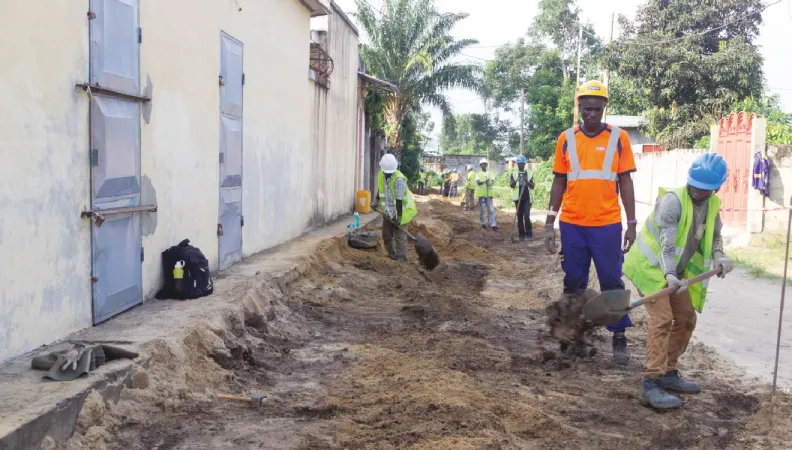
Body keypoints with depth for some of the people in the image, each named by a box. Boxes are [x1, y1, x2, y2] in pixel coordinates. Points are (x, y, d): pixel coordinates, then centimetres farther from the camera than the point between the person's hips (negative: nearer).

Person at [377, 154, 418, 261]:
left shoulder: (398, 179, -28)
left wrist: (399, 217, -27)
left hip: (402, 210, -7)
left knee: (400, 236, -8)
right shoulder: (381, 174, -6)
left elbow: (399, 200, -28)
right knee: (386, 234, 14)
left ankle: (401, 259, -4)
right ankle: (392, 255, 29)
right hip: (388, 211, 8)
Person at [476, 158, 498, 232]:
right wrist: (484, 182, -34)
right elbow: (478, 182, -14)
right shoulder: (478, 174, 4)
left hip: (489, 194, 1)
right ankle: (483, 224, 18)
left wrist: (490, 183, -29)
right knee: (481, 210, 4)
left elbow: (493, 181, -5)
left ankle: (493, 225, -6)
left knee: (491, 210, -4)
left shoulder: (490, 173, 10)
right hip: (481, 194, -1)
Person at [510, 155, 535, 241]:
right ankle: (521, 234, 10)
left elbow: (532, 186, 3)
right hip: (518, 198, 1)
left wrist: (527, 182, -17)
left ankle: (529, 234, -3)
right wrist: (515, 181, -31)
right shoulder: (513, 174, 6)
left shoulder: (529, 174, 7)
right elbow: (511, 185, -9)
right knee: (519, 217, 4)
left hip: (527, 198, -1)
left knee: (527, 216, -10)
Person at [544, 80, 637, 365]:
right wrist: (549, 223, 4)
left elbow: (625, 182, 4)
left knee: (612, 283, 4)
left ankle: (619, 339, 14)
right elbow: (559, 183, 8)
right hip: (571, 225, 2)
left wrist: (632, 224, 0)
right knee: (573, 284, 10)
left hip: (607, 224, -2)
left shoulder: (618, 137, 2)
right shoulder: (566, 139, 5)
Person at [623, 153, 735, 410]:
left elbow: (715, 236, 17)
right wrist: (668, 274, -43)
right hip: (652, 266, -8)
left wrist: (719, 258, -3)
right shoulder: (672, 200, -24)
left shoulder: (712, 205, 1)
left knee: (686, 319, 11)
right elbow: (666, 242, -31)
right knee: (662, 319, -20)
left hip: (676, 271, 9)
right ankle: (651, 384, -21)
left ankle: (668, 374, 25)